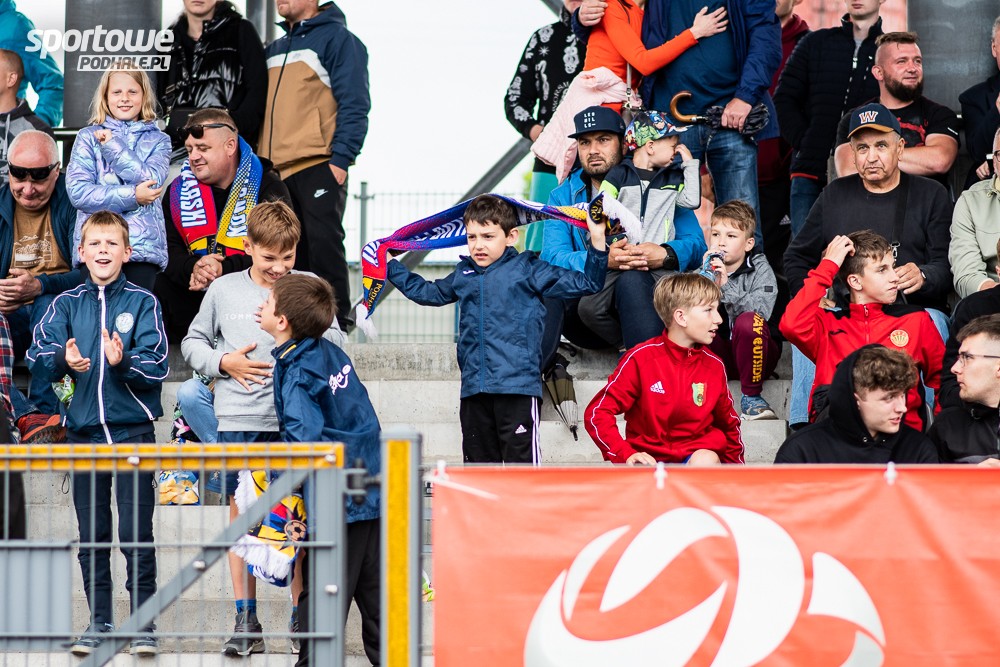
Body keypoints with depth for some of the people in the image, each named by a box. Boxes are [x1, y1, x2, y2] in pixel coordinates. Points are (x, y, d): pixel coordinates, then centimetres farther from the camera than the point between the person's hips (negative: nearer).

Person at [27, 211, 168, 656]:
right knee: (92, 536, 8)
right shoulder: (66, 305, 8)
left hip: (132, 430, -3)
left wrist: (122, 361, -24)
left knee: (136, 534, -6)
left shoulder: (142, 303, 1)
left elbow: (156, 367, -6)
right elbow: (38, 356, -2)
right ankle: (99, 621, 17)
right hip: (83, 431, 3)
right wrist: (63, 360, -22)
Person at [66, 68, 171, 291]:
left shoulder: (158, 141, 13)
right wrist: (131, 196, -9)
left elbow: (151, 181, -7)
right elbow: (77, 191, -3)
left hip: (143, 247, 0)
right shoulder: (88, 137, 11)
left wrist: (113, 146, -4)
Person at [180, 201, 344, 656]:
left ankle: (301, 614, 10)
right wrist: (223, 362, -3)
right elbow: (193, 342, 15)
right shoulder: (223, 290, 6)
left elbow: (336, 343, 3)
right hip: (237, 420, 1)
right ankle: (246, 619, 9)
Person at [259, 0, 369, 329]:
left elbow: (354, 105, -8)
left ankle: (337, 323, -9)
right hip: (275, 171, 7)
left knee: (322, 244, -11)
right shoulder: (273, 50, 22)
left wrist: (341, 159, -16)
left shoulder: (336, 39, -1)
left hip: (318, 166, -7)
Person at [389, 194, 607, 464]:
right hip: (474, 389, 6)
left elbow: (586, 284, 2)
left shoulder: (527, 270, 1)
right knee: (478, 459, 10)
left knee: (521, 459, -9)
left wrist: (597, 241, -8)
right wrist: (390, 266, 38)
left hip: (517, 384, -6)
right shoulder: (462, 275, 16)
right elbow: (427, 292, 36)